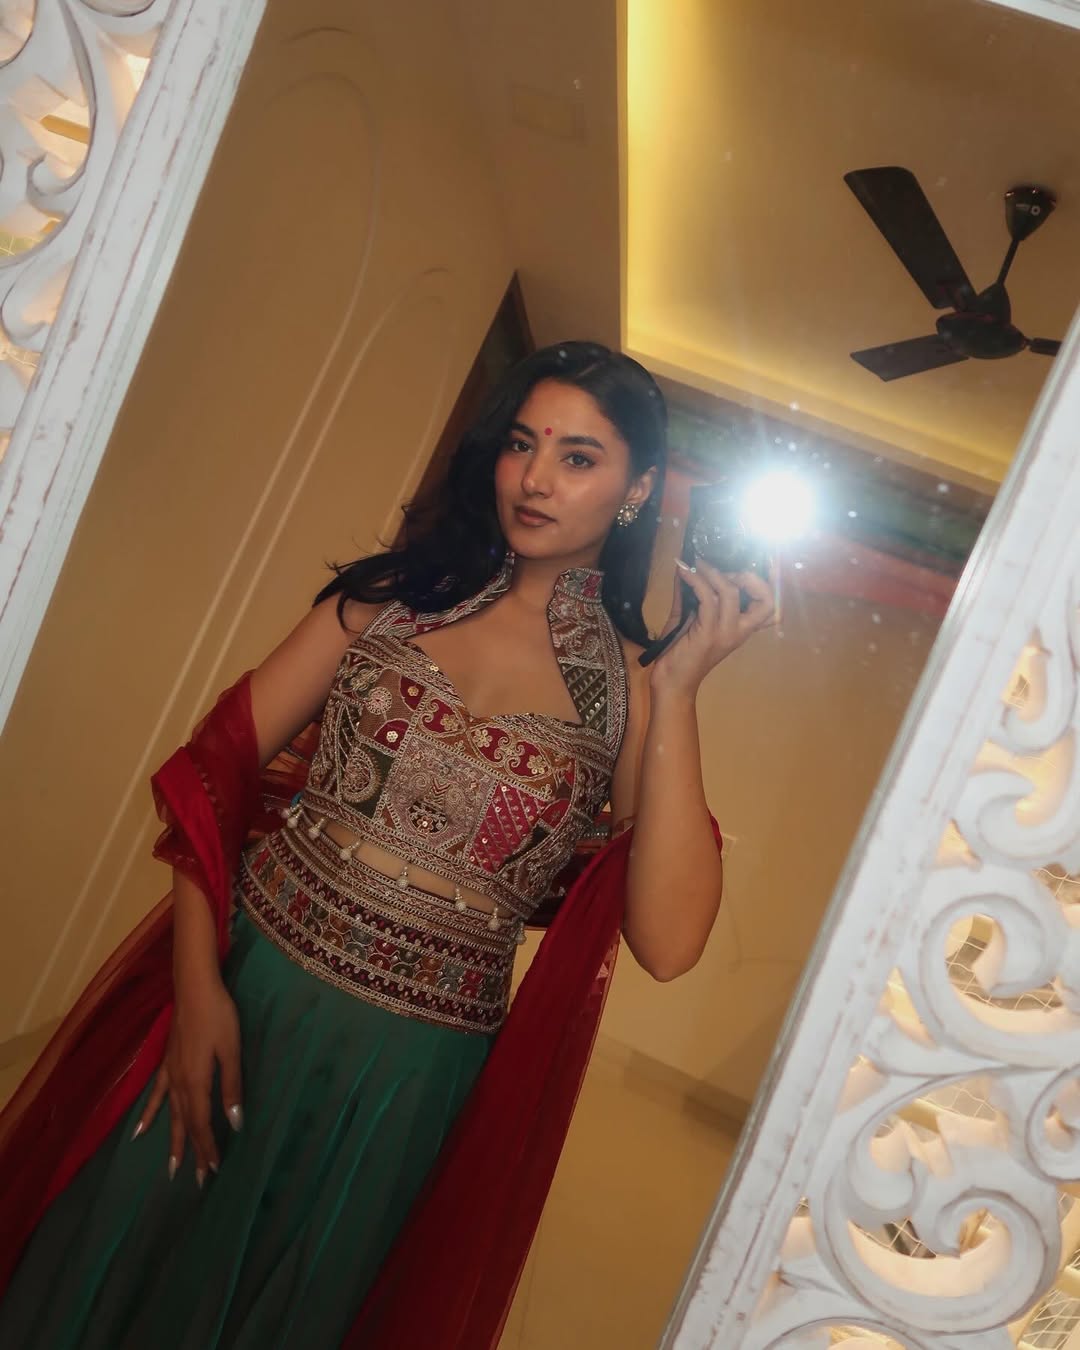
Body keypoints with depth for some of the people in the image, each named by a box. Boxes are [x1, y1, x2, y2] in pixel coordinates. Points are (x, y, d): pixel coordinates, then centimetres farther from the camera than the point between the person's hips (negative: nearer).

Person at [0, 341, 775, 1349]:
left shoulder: (632, 688, -3)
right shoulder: (395, 593, 2)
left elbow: (667, 944, -15)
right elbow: (217, 762, -2)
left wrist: (678, 690, -18)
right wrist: (198, 981, -12)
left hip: (406, 1073, -1)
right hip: (238, 984, 1)